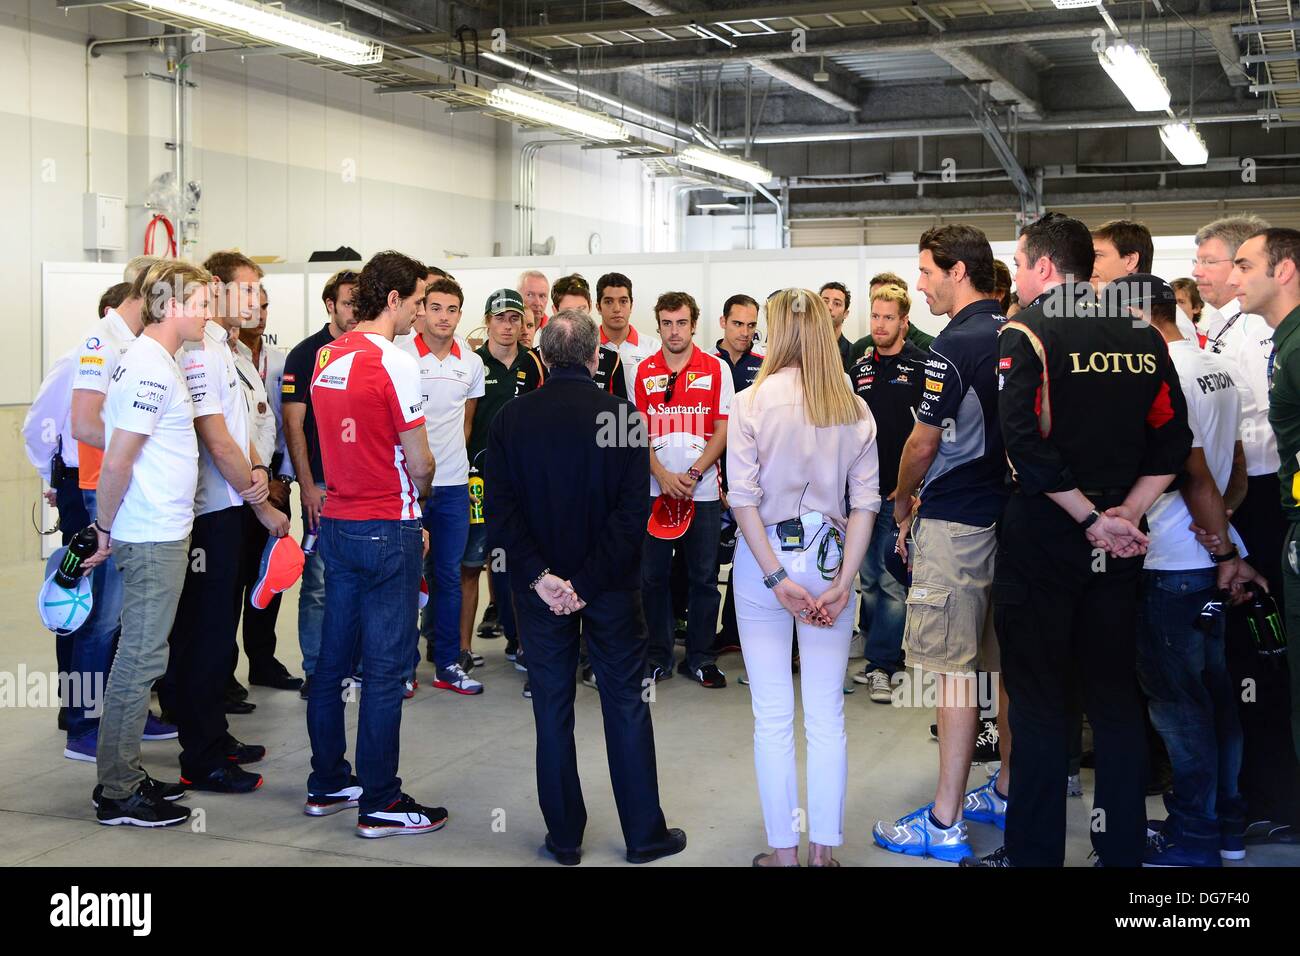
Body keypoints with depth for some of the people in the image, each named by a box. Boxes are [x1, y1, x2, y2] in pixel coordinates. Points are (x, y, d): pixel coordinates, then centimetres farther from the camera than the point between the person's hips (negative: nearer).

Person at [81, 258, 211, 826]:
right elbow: (116, 463, -20)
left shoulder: (150, 360, 14)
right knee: (140, 659, -3)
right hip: (154, 539, -10)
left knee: (139, 657, 15)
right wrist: (106, 529, -10)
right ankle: (118, 795, 5)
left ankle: (124, 776, 24)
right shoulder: (151, 369, -17)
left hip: (159, 535, 10)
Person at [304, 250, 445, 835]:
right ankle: (379, 804, 5)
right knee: (386, 668, -1)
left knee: (333, 659, 14)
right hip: (388, 531, -8)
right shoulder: (392, 363, -15)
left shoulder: (326, 358, 8)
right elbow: (419, 464, -12)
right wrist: (417, 497, 11)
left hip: (337, 523, 8)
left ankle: (327, 785, 25)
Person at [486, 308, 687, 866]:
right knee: (626, 703, 10)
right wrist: (588, 583, -13)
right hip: (610, 586, -1)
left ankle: (564, 837, 18)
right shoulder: (624, 417, -10)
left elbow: (499, 507, -10)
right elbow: (633, 510, -15)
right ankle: (644, 834, 17)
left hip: (539, 586, 1)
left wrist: (540, 576, -12)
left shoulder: (511, 418, -5)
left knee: (552, 707, 10)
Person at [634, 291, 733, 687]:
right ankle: (657, 657, 16)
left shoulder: (716, 369, 2)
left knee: (704, 577, 4)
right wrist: (663, 475, -10)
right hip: (655, 490, 1)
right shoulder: (644, 371, 5)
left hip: (703, 491, -1)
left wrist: (693, 474, -10)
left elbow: (723, 430, -1)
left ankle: (700, 658, 15)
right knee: (653, 576, 5)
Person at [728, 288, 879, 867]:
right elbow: (866, 503, -3)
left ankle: (783, 851, 14)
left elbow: (743, 500, -12)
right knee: (827, 717, 9)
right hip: (830, 560, 2)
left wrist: (776, 577, -11)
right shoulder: (854, 410, 1)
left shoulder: (752, 402, -7)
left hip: (764, 559, -2)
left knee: (772, 718, 6)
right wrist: (843, 582, -5)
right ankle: (823, 850, 17)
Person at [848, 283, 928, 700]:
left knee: (891, 580, -6)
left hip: (899, 492, -6)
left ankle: (881, 664, 0)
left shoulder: (921, 367, -4)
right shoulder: (859, 368, 13)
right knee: (869, 578, 11)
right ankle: (879, 656, 21)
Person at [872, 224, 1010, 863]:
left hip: (956, 522, -9)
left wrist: (903, 501, 7)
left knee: (954, 670, -5)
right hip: (1014, 515, 9)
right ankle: (1007, 792, 27)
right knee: (1006, 660, 15)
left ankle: (944, 823, 0)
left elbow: (923, 444, -12)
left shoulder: (956, 344, -16)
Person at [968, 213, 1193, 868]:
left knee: (1038, 698, 3)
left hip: (1042, 536, -5)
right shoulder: (1143, 336, 8)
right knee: (1115, 694, 13)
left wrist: (1091, 519, -15)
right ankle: (1123, 849, 20)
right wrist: (1125, 511, -1)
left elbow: (1025, 444, -21)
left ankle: (1034, 850, 10)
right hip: (1118, 544, 5)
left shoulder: (1025, 334, -9)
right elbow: (1173, 440, 7)